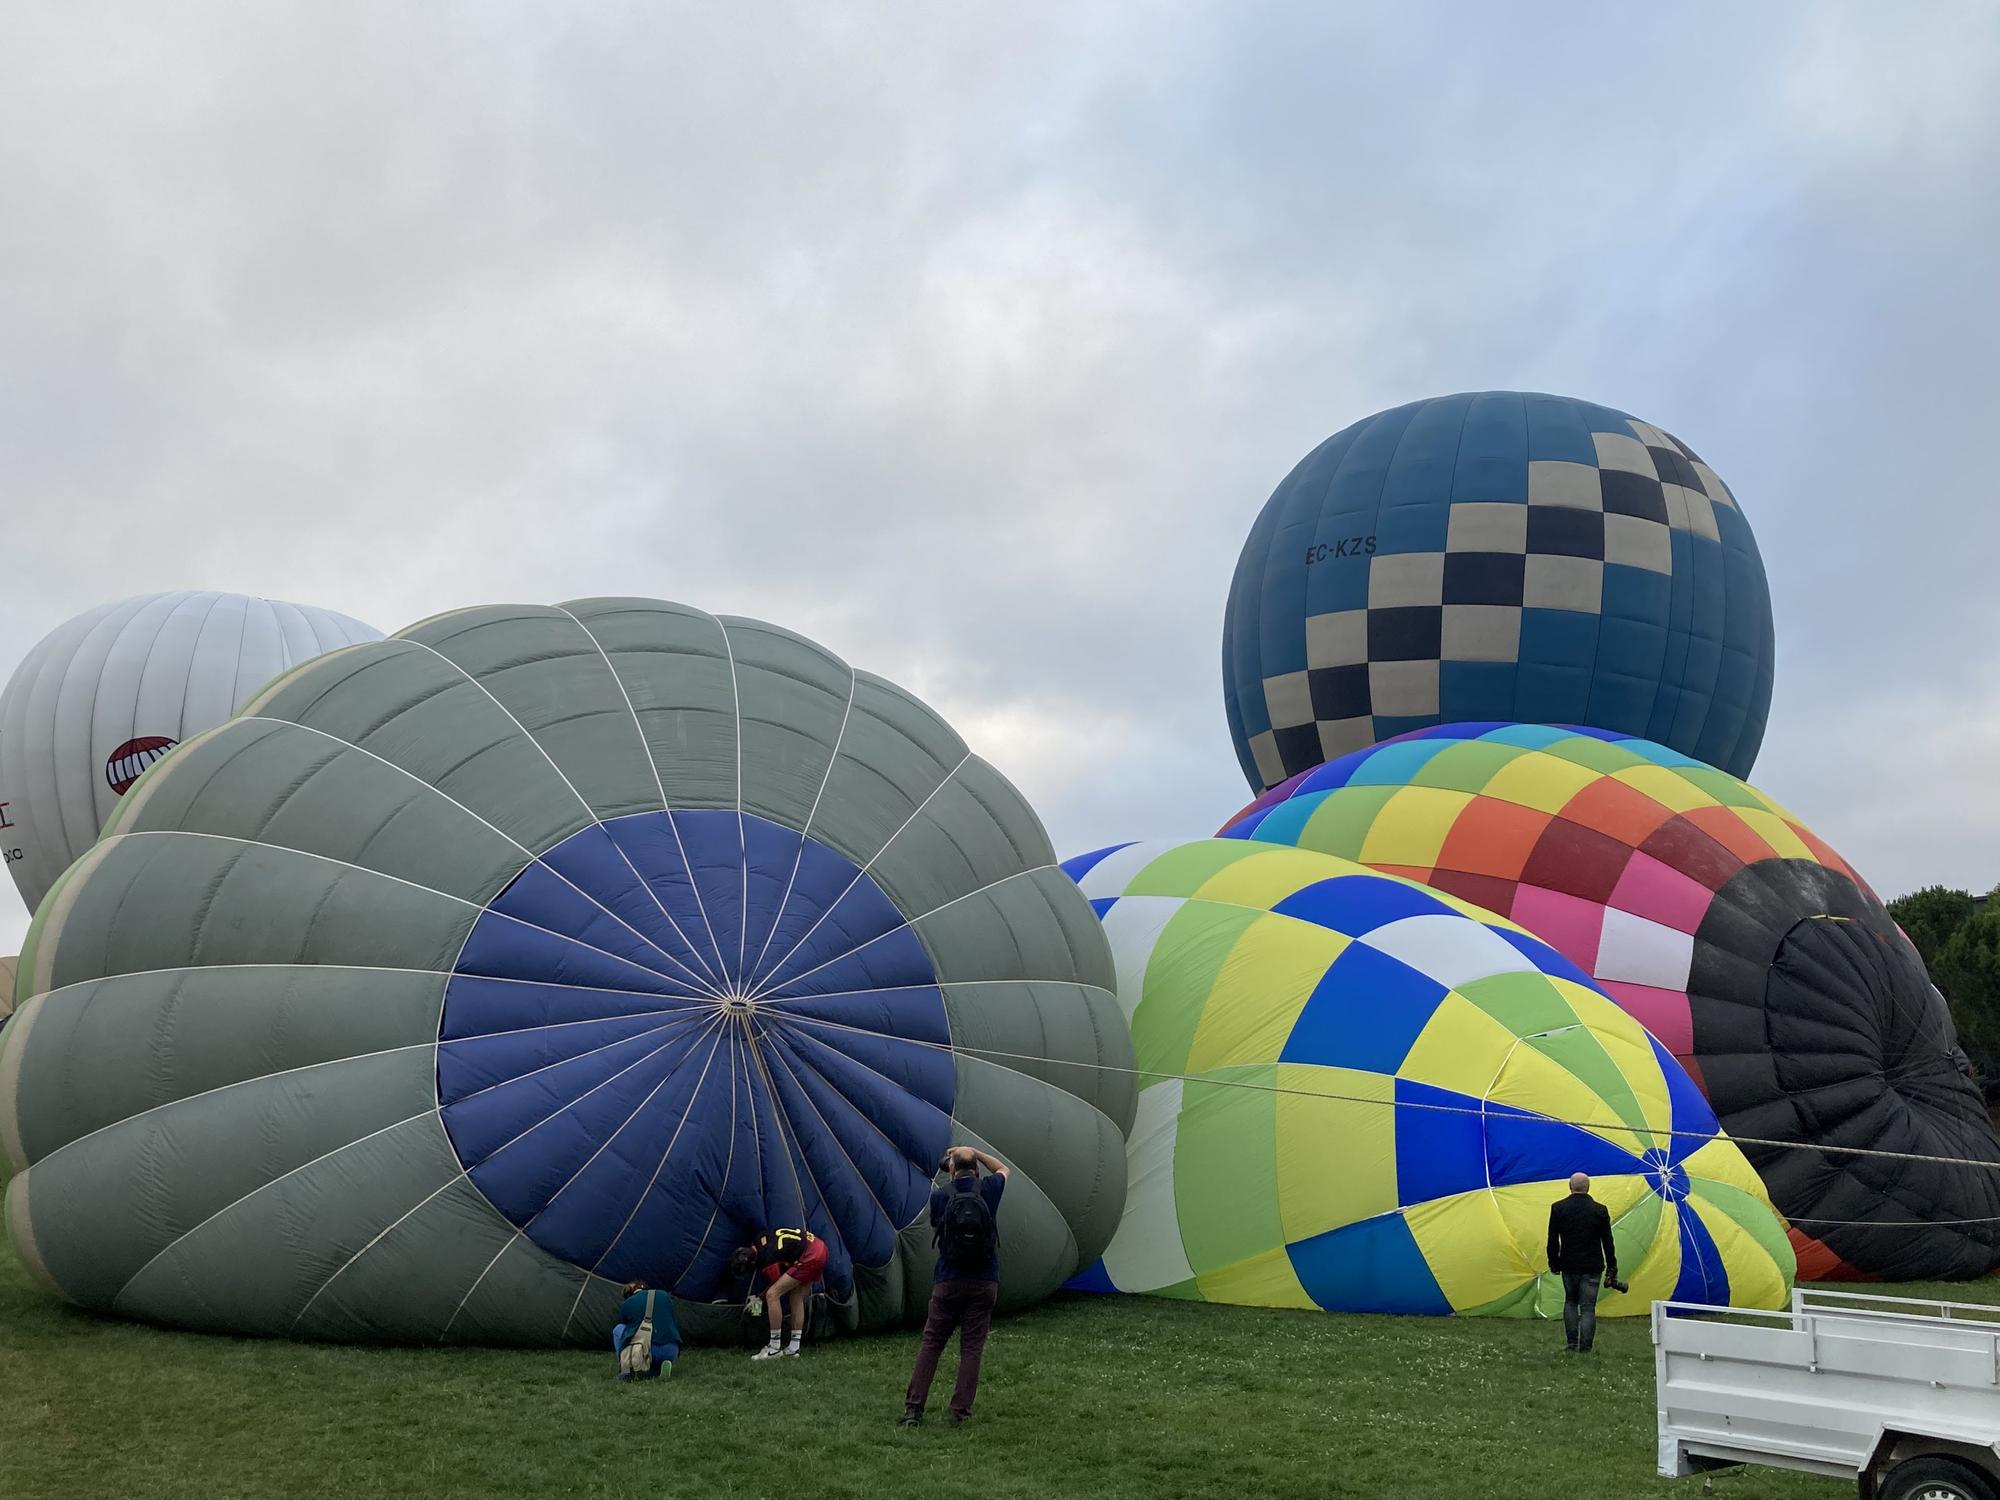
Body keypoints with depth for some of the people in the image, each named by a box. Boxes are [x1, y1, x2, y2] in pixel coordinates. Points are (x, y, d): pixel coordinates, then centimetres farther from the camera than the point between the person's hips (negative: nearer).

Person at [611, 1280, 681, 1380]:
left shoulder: (626, 1304, 14)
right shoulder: (665, 1297, 19)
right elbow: (677, 1325, 25)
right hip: (670, 1352, 3)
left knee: (618, 1330, 23)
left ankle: (627, 1371, 7)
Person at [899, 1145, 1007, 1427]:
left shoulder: (940, 1196, -4)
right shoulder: (988, 1189, 0)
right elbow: (1003, 1169, 22)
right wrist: (974, 1152, 18)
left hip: (947, 1282, 0)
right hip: (984, 1283, 0)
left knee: (930, 1344, 7)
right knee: (972, 1349, 5)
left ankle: (913, 1408, 6)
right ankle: (960, 1411, 4)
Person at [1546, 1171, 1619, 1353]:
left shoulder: (1558, 1208, -5)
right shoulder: (1600, 1210, -5)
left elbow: (1552, 1240, 0)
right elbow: (1608, 1243, 0)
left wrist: (1553, 1263, 12)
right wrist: (1612, 1268, 7)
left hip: (1568, 1265, 1)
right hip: (1592, 1267, -1)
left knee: (1570, 1302, 19)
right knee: (1588, 1307, 3)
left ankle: (1572, 1344, 16)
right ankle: (1585, 1349, -1)